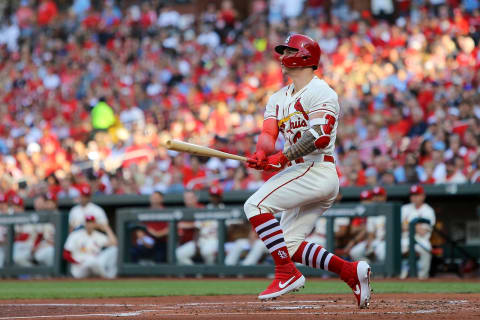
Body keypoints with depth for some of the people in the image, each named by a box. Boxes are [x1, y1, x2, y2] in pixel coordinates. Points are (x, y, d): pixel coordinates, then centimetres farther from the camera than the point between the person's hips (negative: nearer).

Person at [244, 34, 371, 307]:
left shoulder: (320, 92, -7)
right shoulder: (279, 98, 20)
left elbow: (319, 137, -21)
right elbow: (268, 134, 5)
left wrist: (282, 158, -24)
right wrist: (264, 151, -18)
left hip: (317, 170, -9)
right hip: (301, 173, 9)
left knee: (256, 204, -20)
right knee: (289, 246, 4)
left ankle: (288, 274, -20)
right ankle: (352, 272, 4)